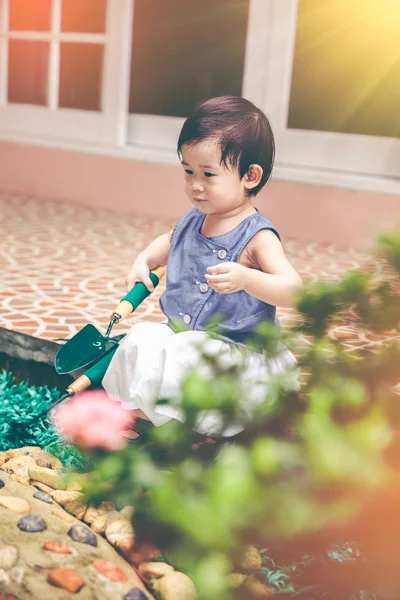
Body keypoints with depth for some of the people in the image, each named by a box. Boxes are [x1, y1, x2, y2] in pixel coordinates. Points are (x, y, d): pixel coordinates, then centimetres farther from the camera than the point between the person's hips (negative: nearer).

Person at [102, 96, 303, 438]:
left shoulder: (256, 236, -18)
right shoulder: (194, 220, 5)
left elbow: (293, 290, -29)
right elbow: (170, 241, 30)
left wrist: (245, 278, -45)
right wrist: (144, 260, 10)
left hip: (235, 350, -8)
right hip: (180, 334, 8)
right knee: (140, 341, -7)